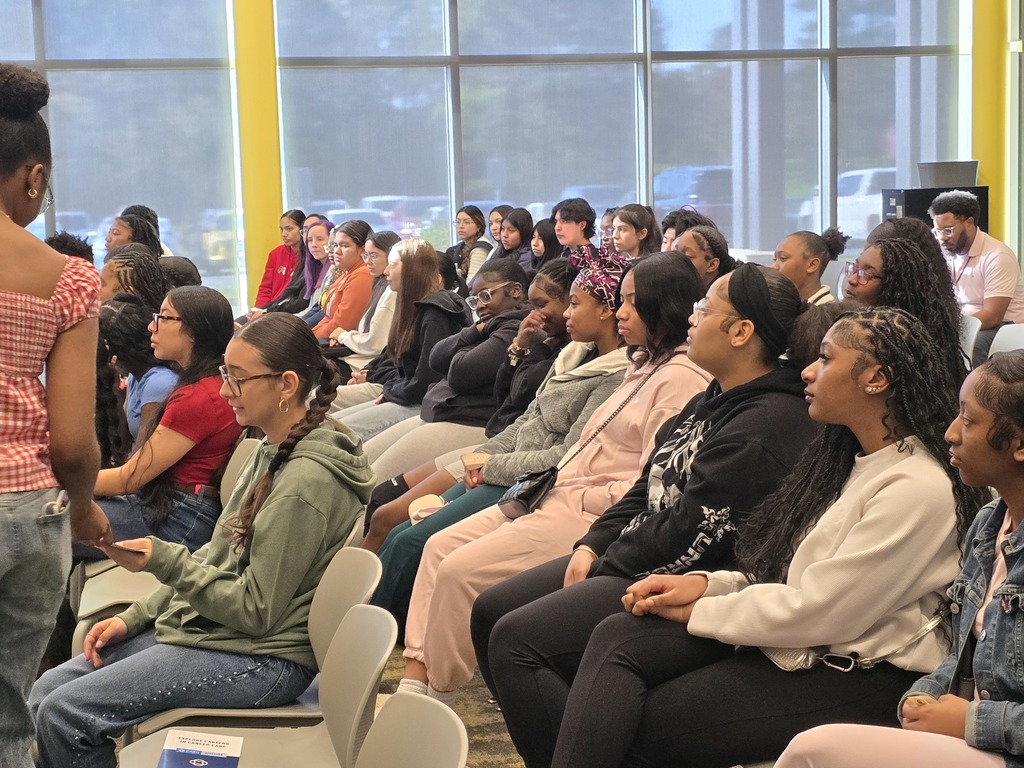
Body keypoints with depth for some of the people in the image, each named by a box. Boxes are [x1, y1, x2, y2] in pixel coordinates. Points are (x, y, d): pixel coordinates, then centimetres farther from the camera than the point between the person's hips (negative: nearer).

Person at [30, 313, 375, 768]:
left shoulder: (306, 483, -23)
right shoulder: (275, 452, 7)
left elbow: (255, 611, -20)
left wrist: (164, 560, -22)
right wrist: (133, 618, 8)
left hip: (261, 659, -9)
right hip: (203, 625, 10)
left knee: (63, 714, -15)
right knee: (46, 692, 6)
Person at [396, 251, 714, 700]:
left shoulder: (680, 377, -14)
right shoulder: (644, 366, 17)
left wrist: (578, 496, -14)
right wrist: (556, 480, 5)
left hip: (590, 514, -10)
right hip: (561, 496, 10)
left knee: (460, 571, -16)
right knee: (440, 547, 3)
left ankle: (436, 693, 1)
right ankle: (414, 680, 2)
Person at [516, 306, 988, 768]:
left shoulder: (920, 489, -18)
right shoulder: (847, 458, 13)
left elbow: (819, 610, -19)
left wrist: (699, 611, -8)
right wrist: (703, 584, -1)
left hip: (856, 676, -8)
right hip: (792, 638, 8)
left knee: (638, 723, -15)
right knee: (617, 639, -12)